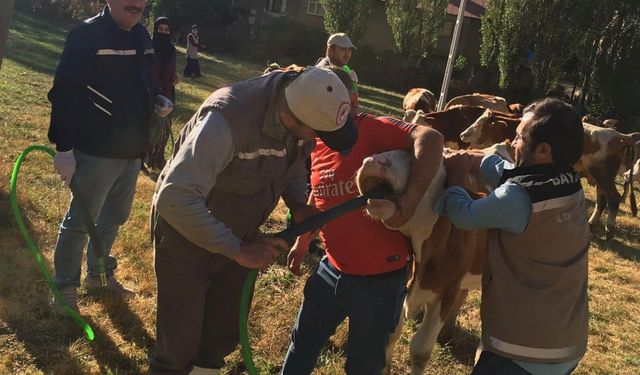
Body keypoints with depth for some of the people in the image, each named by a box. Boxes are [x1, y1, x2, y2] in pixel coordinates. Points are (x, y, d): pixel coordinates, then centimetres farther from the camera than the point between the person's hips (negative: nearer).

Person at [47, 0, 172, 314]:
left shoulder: (142, 36, 7)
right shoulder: (86, 35, -15)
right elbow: (64, 92, -17)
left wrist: (159, 101, 4)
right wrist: (63, 148, -19)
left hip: (132, 151, 8)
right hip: (97, 152, -8)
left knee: (114, 217, 21)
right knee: (80, 222, 5)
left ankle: (98, 273, 41)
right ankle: (65, 289, 22)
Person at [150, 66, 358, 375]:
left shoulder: (306, 105, -15)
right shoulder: (228, 118, -37)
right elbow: (175, 198, -41)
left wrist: (298, 204, -12)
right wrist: (237, 249, -37)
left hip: (238, 235, 6)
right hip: (186, 237, -6)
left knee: (223, 335, 20)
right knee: (180, 344, 8)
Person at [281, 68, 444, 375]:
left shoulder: (373, 129, -17)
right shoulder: (317, 144, 5)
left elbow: (431, 139, -34)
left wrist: (410, 198, -41)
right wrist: (301, 242, 24)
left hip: (380, 280, -6)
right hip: (332, 271, 6)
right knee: (301, 348, 22)